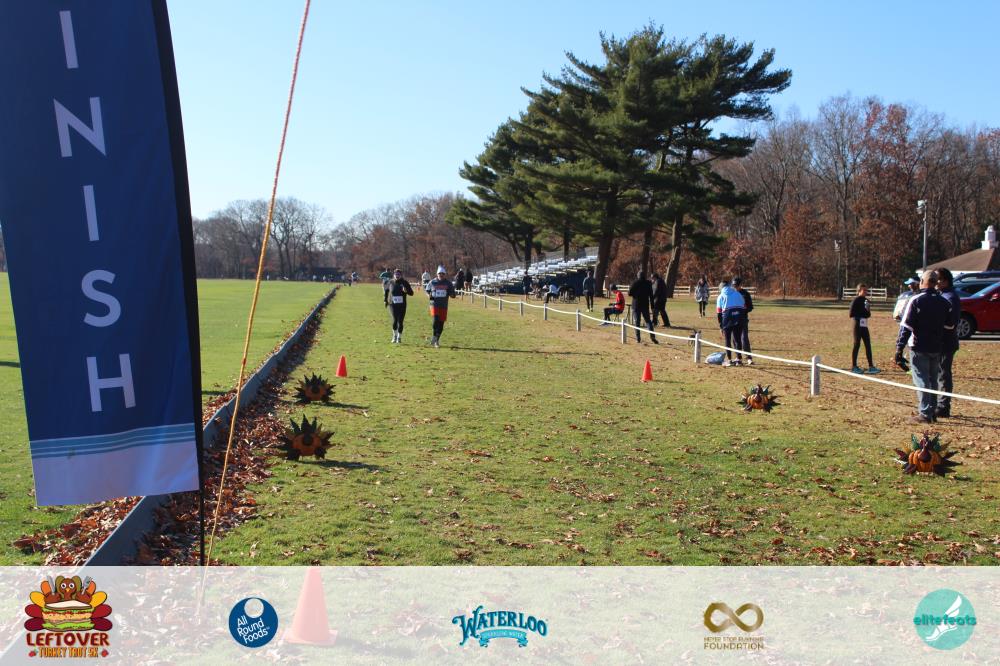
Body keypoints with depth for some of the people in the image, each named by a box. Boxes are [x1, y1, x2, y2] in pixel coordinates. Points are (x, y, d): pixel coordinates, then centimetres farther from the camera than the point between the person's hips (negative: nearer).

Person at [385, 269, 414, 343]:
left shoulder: (404, 283, 0)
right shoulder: (391, 283, 4)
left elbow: (411, 293, 0)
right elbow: (387, 291, 22)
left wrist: (406, 291, -21)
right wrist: (386, 300, 18)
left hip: (402, 305, 0)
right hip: (393, 305, 0)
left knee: (400, 321, 0)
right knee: (395, 320, -9)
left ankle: (399, 337, 12)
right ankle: (395, 335, 11)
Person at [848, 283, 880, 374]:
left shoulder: (866, 300, 13)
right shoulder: (856, 300, -10)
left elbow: (868, 314, 18)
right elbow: (851, 314, -15)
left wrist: (867, 311, -4)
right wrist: (862, 313, -17)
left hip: (864, 325, 8)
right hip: (858, 324, -8)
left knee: (868, 345, 7)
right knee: (857, 344, -2)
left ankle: (871, 367, 10)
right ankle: (854, 367, 5)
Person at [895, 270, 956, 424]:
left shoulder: (916, 301, -11)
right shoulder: (944, 302, 5)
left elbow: (906, 326, -14)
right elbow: (950, 326, 9)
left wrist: (899, 348, -13)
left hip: (919, 348, -5)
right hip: (937, 348, 5)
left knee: (921, 380, -2)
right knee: (933, 379, 16)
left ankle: (925, 413, -5)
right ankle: (932, 410, 22)